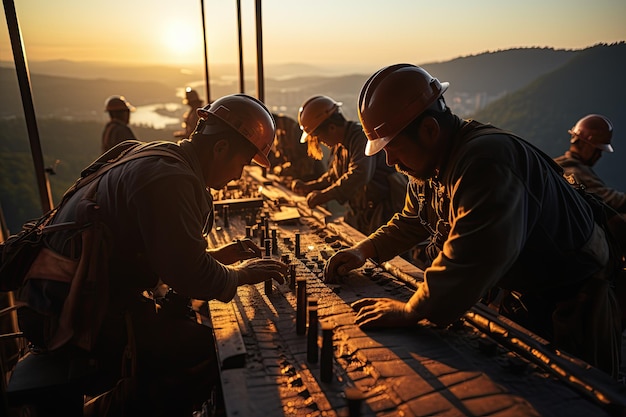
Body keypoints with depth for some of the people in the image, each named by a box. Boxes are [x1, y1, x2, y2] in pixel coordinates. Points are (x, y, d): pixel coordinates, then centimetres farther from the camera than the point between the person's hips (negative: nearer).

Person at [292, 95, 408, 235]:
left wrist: (325, 195, -35)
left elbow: (359, 174, -35)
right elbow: (333, 176, 22)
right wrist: (307, 187, 9)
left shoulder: (362, 136, -20)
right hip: (359, 213, 9)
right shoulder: (338, 145, 9)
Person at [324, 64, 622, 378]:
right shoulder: (429, 164, -3)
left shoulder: (487, 161, -35)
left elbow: (473, 256, -42)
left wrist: (411, 311, -33)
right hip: (520, 291, 8)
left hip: (573, 302, -8)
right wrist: (363, 251, -4)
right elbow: (409, 221, 10)